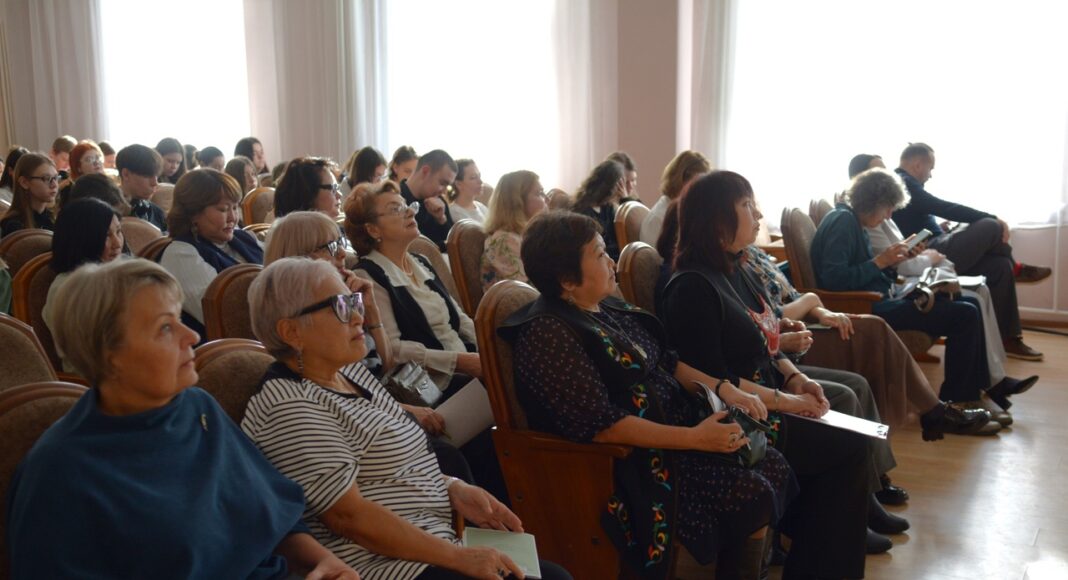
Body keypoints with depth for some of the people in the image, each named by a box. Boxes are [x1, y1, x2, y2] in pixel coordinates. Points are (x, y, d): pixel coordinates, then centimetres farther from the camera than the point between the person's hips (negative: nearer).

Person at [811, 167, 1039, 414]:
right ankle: (952, 401, -1)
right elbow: (832, 279, -26)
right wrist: (880, 261, -19)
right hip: (868, 308, -11)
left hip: (878, 300, 11)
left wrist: (890, 262, 0)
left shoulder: (853, 221, 15)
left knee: (969, 304, 15)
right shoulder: (843, 221, -15)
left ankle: (984, 384, 23)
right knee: (965, 315, -13)